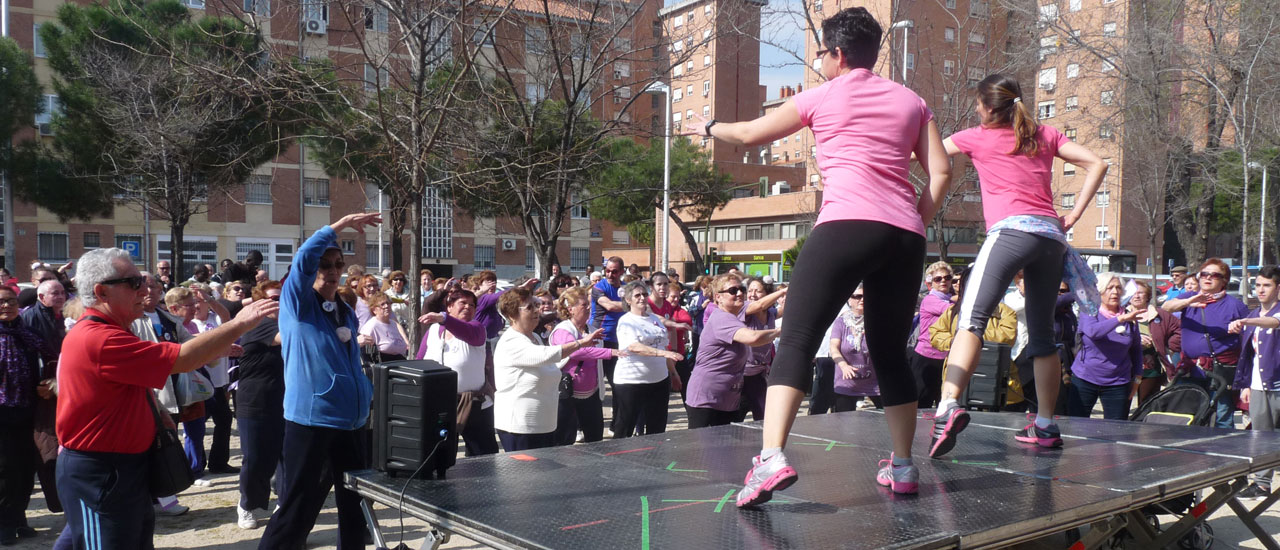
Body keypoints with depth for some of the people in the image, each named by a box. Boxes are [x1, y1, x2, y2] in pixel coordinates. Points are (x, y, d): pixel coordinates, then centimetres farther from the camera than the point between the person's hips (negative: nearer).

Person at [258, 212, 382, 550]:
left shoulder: (347, 313, 15)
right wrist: (338, 226, -22)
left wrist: (367, 399, 16)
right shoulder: (297, 303, -4)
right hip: (310, 420, -7)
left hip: (350, 422, 7)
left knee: (355, 506, 16)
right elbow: (303, 259, -22)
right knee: (297, 510, -3)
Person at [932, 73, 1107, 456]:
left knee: (972, 319, -16)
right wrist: (1071, 218, 13)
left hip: (1012, 231, -5)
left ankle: (949, 406, -37)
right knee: (1042, 334, 13)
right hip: (1051, 237, 6)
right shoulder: (1046, 134, 21)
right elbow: (1096, 164, 15)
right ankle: (1045, 426, 18)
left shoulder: (978, 137, 11)